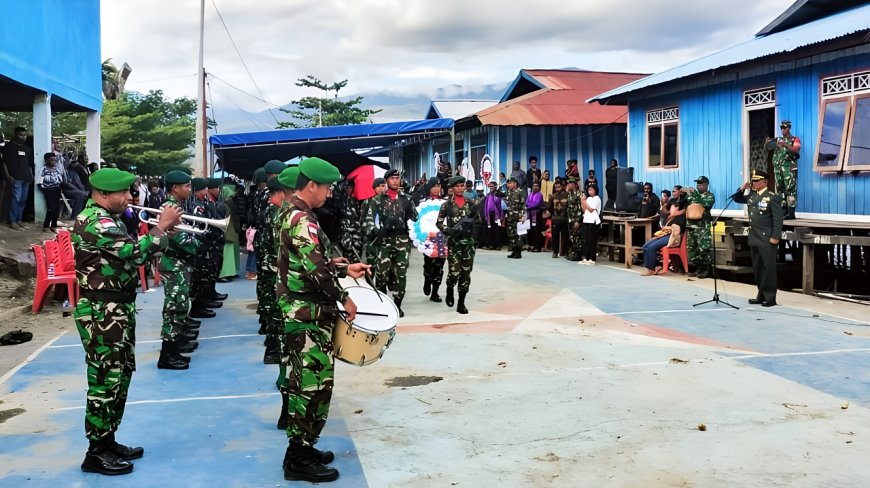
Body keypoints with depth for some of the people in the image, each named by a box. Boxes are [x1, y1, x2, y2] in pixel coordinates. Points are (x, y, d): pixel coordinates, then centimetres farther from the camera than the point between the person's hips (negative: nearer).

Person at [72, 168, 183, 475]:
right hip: (102, 311, -10)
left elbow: (130, 255, 14)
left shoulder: (106, 218, 15)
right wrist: (161, 227, -16)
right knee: (105, 379, -3)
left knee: (119, 376, 16)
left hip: (117, 307, 11)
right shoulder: (94, 222, -19)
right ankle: (96, 453, 7)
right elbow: (136, 252, -28)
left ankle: (107, 441, 27)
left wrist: (162, 233, 3)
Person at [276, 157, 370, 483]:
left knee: (302, 380, 16)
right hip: (309, 314, -11)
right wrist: (344, 297, -14)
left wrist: (344, 268, 17)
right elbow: (316, 269, -25)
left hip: (298, 310, 11)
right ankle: (299, 460, 4)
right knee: (315, 382, -4)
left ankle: (300, 446, 27)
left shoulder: (291, 214, 14)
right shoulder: (303, 220, -18)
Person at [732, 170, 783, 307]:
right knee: (757, 268, 12)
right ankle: (761, 295, 21)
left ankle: (770, 297, 4)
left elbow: (778, 219, -13)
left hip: (767, 240, -7)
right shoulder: (751, 195, 11)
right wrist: (742, 189, 5)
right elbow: (737, 199, 24)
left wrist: (775, 237, -18)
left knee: (768, 269, -2)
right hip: (754, 239, 7)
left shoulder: (773, 197, -9)